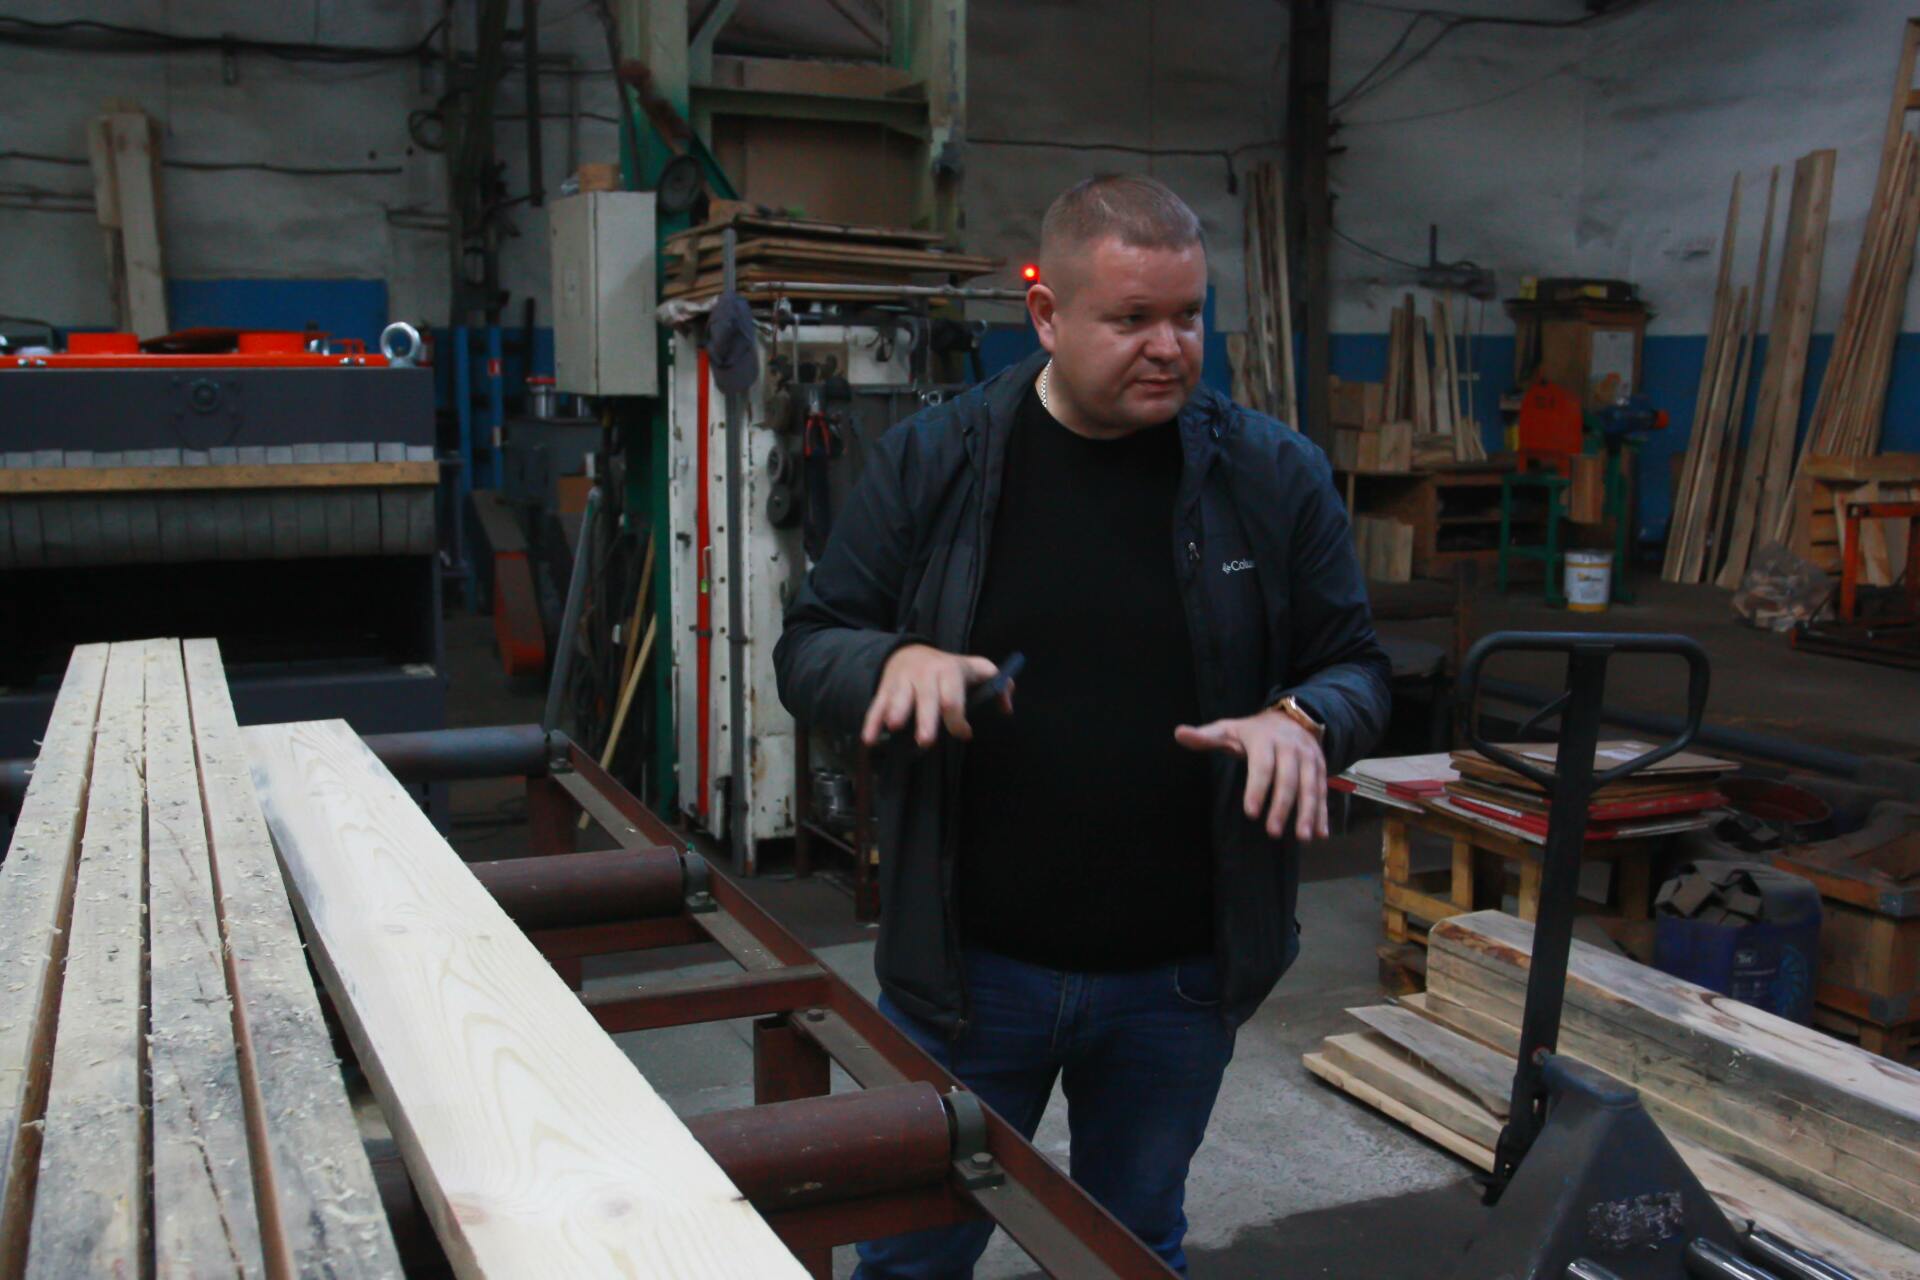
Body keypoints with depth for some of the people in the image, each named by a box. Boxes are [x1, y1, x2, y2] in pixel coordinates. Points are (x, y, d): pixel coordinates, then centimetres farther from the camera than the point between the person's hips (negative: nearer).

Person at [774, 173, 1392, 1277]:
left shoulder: (1274, 474, -3)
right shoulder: (929, 464, -5)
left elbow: (1357, 666, 3)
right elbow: (809, 647, -1)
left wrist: (1304, 719, -20)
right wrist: (895, 661, -23)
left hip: (1179, 979, 1)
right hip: (969, 966, -1)